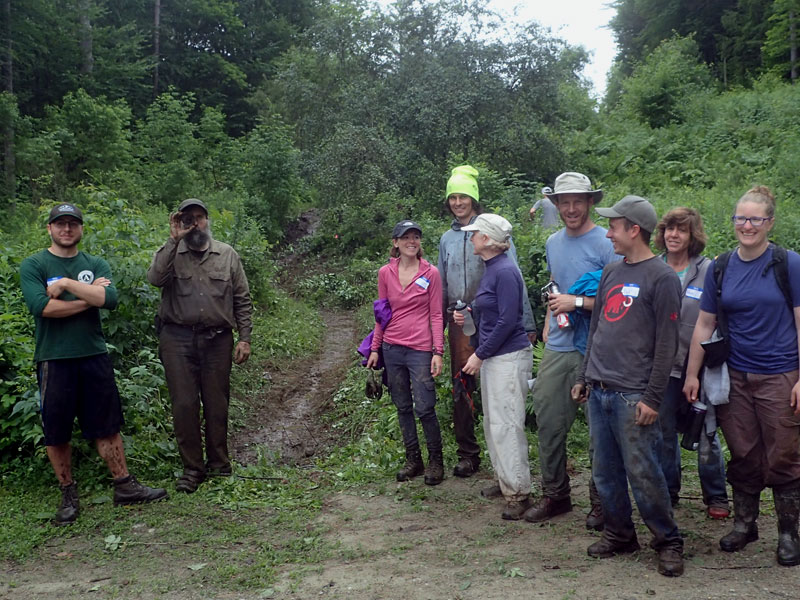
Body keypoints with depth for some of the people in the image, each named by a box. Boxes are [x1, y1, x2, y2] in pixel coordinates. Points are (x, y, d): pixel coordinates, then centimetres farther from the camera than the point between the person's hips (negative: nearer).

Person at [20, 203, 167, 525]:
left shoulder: (96, 265, 8)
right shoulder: (33, 265, 0)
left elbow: (110, 299, -11)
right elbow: (40, 306, -17)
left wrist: (66, 283, -13)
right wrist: (89, 296, -10)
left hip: (94, 356, 2)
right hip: (53, 359, -2)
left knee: (107, 425, 8)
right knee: (56, 432, 6)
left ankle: (125, 485, 17)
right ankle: (68, 494, 21)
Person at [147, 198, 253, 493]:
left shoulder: (227, 254, 9)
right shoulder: (171, 253, 6)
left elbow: (242, 300, 10)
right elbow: (155, 278, -17)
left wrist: (245, 338, 3)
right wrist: (174, 239, -16)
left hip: (217, 339, 1)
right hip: (178, 339, -1)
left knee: (217, 404, 7)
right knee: (184, 405, 0)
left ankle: (218, 464, 21)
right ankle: (192, 468, 13)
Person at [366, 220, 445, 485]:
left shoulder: (431, 273, -2)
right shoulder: (385, 273, 5)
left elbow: (436, 315, -1)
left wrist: (438, 352, -7)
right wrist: (375, 348, 9)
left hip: (420, 350, -3)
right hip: (392, 349, 3)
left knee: (424, 409, -4)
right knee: (403, 408, 11)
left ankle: (436, 461, 14)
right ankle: (413, 460, 24)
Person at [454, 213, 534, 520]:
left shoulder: (505, 271, -17)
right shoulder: (489, 270, 11)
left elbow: (507, 321, -20)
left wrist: (480, 355, -16)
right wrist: (467, 315, 6)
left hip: (509, 357, -10)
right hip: (491, 356, 10)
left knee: (506, 425, -6)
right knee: (492, 422, 16)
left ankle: (518, 492, 3)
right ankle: (504, 480, 28)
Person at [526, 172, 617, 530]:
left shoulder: (605, 243, -9)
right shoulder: (553, 242, 14)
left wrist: (577, 303, -18)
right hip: (556, 348, 7)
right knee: (548, 421, 9)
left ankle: (602, 501, 16)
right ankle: (554, 494, 24)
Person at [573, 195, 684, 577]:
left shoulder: (662, 278, -7)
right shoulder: (610, 273, 15)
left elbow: (667, 343, -10)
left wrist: (653, 398, -13)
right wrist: (584, 378, 17)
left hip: (633, 397, -7)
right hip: (599, 392, 7)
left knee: (642, 473, -3)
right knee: (605, 472, 11)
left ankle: (667, 542, 13)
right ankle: (619, 535, 25)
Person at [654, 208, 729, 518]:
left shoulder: (708, 271, -5)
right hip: (663, 366, 3)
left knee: (705, 435, 7)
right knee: (664, 433, 12)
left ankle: (716, 497, 22)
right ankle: (668, 491, 28)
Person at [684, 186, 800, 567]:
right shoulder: (720, 268, 5)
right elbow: (704, 324, 9)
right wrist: (692, 374, 8)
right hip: (734, 377, 3)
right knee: (743, 456, 12)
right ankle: (744, 524, 28)